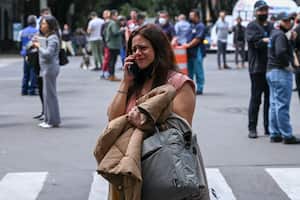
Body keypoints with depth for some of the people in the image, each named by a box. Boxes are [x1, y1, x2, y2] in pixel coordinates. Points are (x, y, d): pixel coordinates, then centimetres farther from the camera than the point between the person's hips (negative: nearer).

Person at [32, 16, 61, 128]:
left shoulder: (52, 38, -14)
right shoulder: (46, 37, 16)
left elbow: (48, 53, -24)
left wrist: (39, 47, -12)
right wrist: (38, 45, 4)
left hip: (50, 68, -10)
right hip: (46, 68, 10)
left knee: (50, 94, -5)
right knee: (47, 94, 13)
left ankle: (53, 121, 0)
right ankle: (48, 119, 20)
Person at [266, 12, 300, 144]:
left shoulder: (274, 33, 16)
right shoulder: (280, 35, -15)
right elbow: (281, 52, -29)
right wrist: (287, 64, -17)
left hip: (271, 72, 10)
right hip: (281, 72, -10)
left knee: (274, 104, 12)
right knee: (283, 105, -6)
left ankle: (274, 134, 17)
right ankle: (287, 136, -3)